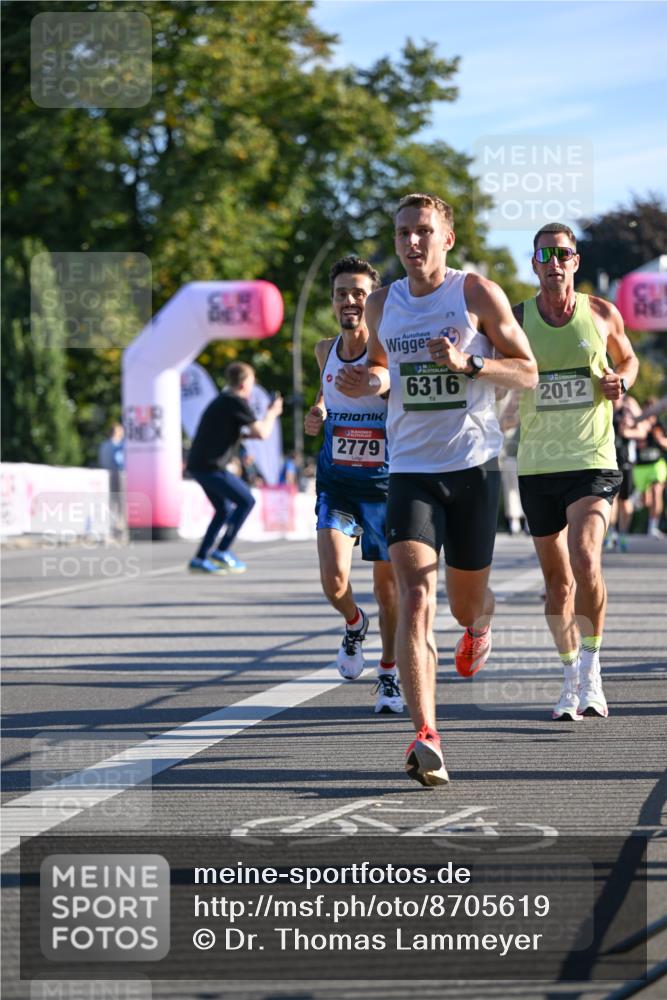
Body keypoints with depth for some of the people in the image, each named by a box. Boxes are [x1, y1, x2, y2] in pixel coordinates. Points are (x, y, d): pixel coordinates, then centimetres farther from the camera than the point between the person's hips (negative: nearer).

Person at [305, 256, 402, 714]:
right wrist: (318, 413, 6)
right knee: (334, 581, -13)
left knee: (387, 582, 7)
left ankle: (390, 673, 27)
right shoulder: (326, 350, 3)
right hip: (336, 481, 3)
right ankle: (354, 623, 22)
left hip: (384, 482, -3)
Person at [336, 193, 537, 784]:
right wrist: (371, 383, 0)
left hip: (473, 467, -1)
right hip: (411, 469, 1)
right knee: (415, 599, -17)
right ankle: (426, 740, -25)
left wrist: (467, 364, -18)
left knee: (467, 601, 13)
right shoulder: (383, 305, 7)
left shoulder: (478, 294, -3)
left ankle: (479, 625, 54)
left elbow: (527, 373, -2)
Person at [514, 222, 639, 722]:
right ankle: (572, 677, 24)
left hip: (592, 460, -2)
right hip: (537, 465, 2)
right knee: (556, 577, 9)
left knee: (585, 560, -22)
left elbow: (628, 358, 19)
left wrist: (620, 381, -2)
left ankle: (592, 670, -9)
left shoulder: (602, 314, 2)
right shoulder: (516, 318, 2)